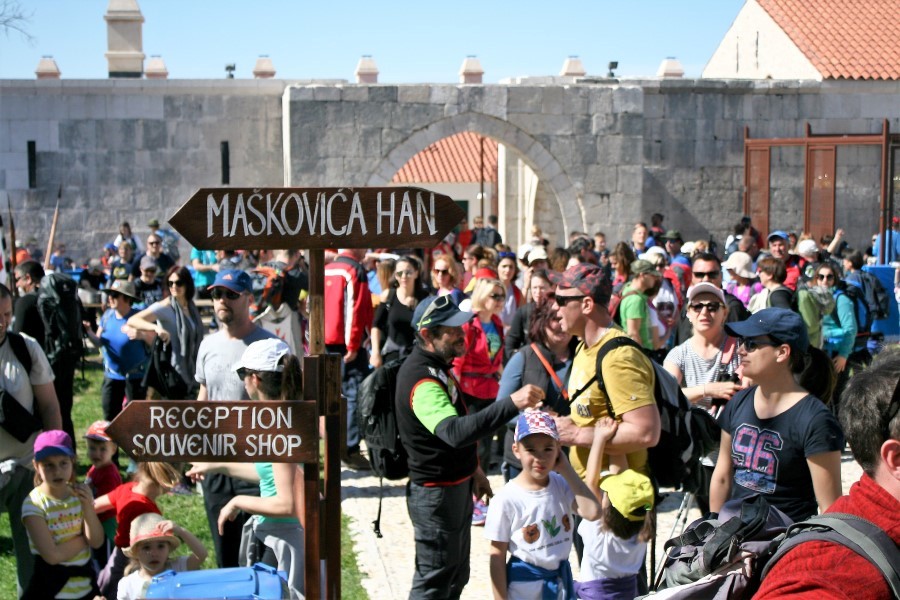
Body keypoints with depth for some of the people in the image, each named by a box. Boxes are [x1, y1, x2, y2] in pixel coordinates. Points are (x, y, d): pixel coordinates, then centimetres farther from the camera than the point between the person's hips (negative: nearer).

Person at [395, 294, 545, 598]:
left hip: (457, 486, 10)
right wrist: (511, 403, -50)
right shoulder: (422, 379, -28)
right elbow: (455, 432, -44)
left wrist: (473, 468, 20)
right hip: (436, 493, -10)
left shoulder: (437, 364, 6)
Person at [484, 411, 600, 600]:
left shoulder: (562, 485, -4)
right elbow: (497, 554, -12)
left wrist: (566, 470, -15)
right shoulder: (506, 499, -17)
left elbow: (592, 512, -21)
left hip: (561, 582, 5)